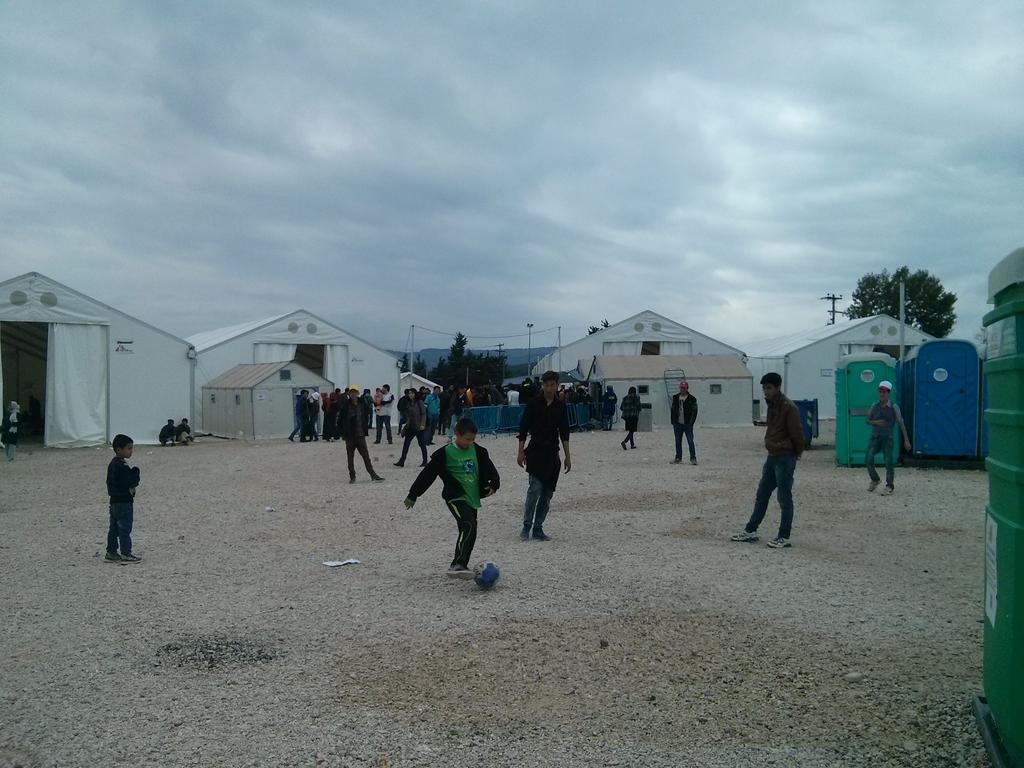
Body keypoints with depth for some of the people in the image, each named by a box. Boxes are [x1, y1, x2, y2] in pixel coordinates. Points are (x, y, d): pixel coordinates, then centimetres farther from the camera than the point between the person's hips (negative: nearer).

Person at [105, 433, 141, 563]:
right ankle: (126, 554, -1)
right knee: (125, 528, -4)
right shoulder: (122, 466, -20)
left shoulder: (112, 464, 12)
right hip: (124, 502, -10)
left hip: (114, 501, 10)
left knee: (114, 528, 13)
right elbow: (131, 483, -24)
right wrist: (136, 473, -6)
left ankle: (111, 552, 19)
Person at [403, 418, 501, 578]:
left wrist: (494, 484, -10)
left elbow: (488, 468, 10)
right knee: (468, 526, -26)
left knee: (469, 533, 11)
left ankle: (456, 566, 26)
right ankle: (460, 564, -27)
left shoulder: (477, 451, 6)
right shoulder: (445, 453, -8)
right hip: (455, 498, -7)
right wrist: (413, 495, -4)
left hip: (472, 498, 7)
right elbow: (428, 474, -6)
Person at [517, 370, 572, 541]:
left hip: (552, 453, 4)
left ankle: (538, 528, 14)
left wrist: (567, 456, 10)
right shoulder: (534, 404, -4)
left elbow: (564, 433, 11)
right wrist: (521, 452, -5)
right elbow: (523, 429, -1)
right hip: (535, 451, -4)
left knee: (547, 493, 5)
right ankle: (526, 527, -1)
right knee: (535, 488, -14)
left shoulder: (560, 406, 6)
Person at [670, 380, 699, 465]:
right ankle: (678, 458, 19)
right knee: (678, 442, 10)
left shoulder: (692, 399, -1)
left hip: (688, 424, -4)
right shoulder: (675, 398, 10)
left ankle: (693, 458, 1)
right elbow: (673, 410, 13)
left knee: (690, 441, -5)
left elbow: (694, 411, -1)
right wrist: (673, 422, 8)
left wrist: (691, 422, -9)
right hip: (678, 424, 4)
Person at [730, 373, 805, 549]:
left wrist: (796, 453, -4)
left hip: (785, 458, -9)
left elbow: (797, 434, -14)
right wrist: (770, 446, 13)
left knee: (784, 498, -2)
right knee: (761, 495, 13)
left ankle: (784, 537, 5)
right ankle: (751, 531, 20)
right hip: (772, 455, 9)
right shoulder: (771, 404, 10)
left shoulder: (788, 408, -18)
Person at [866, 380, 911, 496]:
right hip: (875, 437, 2)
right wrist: (876, 422, -10)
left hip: (887, 438, -2)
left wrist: (906, 440, -4)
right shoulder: (874, 406, 4)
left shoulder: (894, 407, -3)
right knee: (869, 458, -14)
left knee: (888, 461, -3)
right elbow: (868, 420, 13)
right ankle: (874, 480, 8)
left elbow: (901, 424, -1)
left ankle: (889, 486, 10)